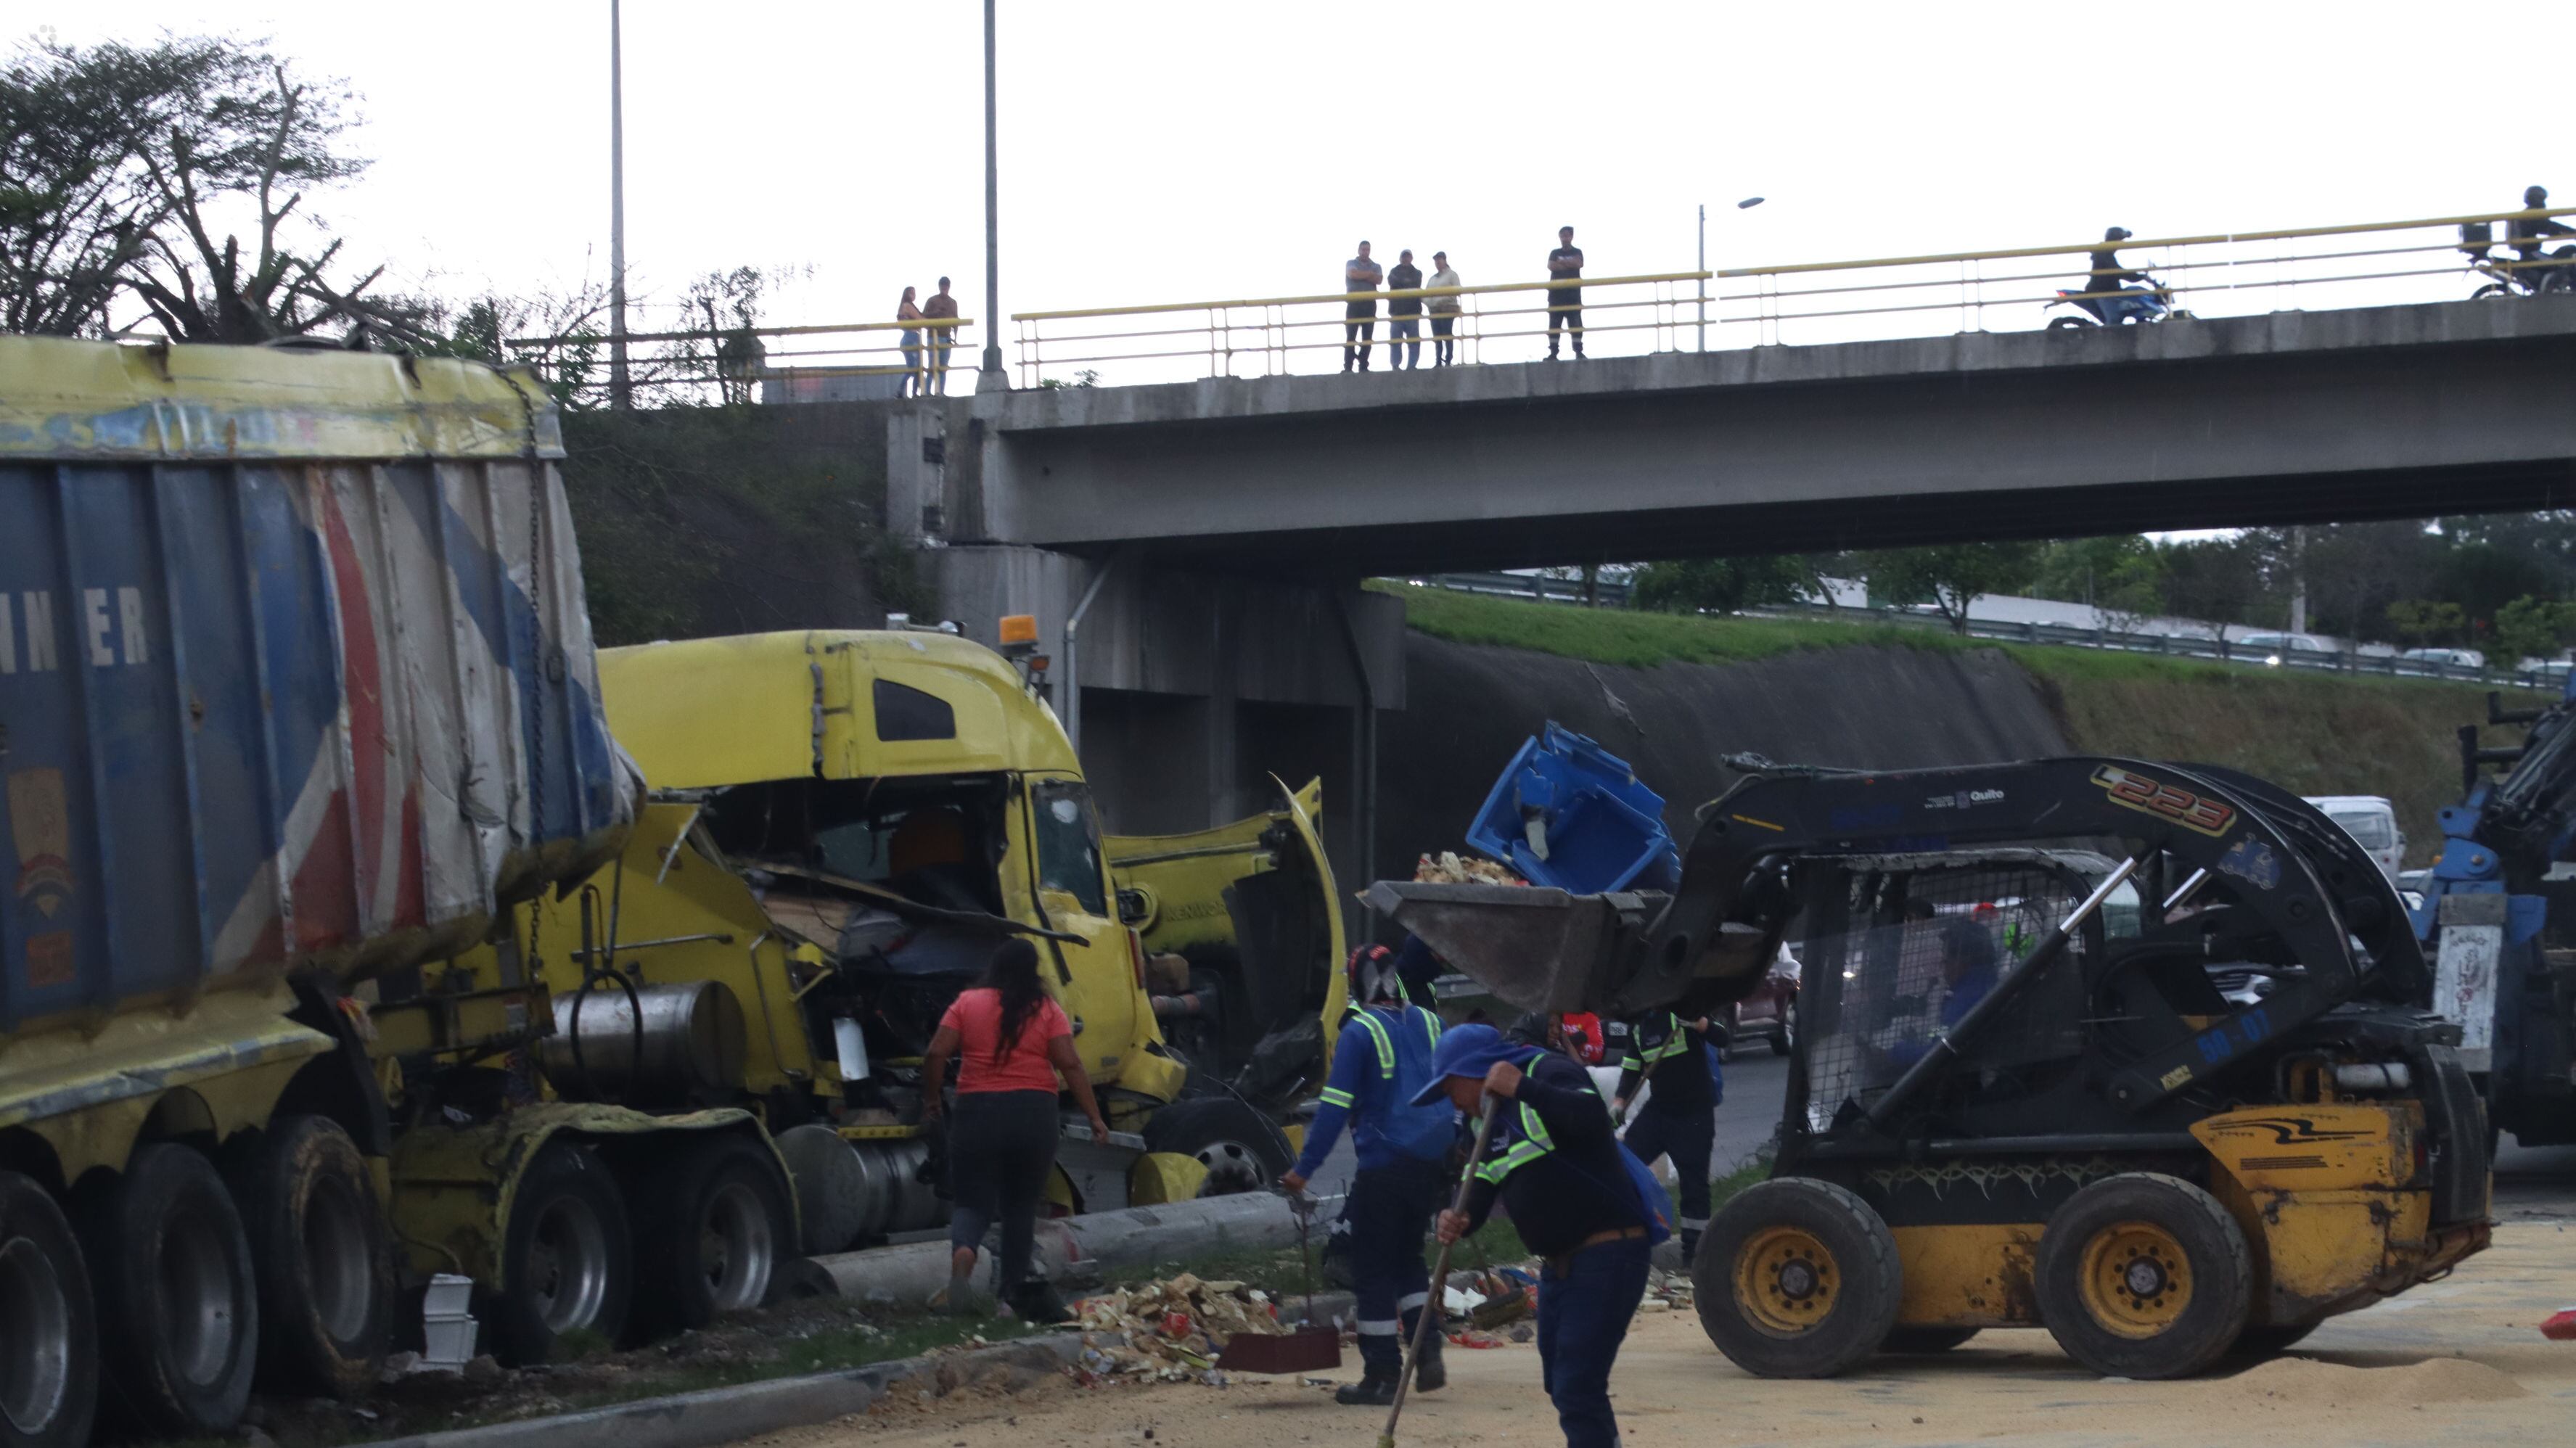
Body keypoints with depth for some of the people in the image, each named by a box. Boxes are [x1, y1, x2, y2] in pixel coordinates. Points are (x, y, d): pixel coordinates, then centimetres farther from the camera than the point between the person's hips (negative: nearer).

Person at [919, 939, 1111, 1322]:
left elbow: (936, 1055, -4)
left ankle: (963, 1248, -28)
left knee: (974, 1201, 4)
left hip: (977, 1113, 0)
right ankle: (1016, 1288, 15)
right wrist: (1095, 1117, -3)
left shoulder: (967, 1003, 3)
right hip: (1034, 1114, 0)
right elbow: (1070, 1065, -6)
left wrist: (930, 1100, 11)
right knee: (1021, 1205, 15)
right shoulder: (1046, 1009, 2)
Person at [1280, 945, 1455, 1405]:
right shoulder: (1431, 1026, 9)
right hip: (1431, 1164, 6)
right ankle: (1428, 1353, 9)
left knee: (1373, 1270, 2)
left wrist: (1304, 1169, -8)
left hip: (1384, 1166, -6)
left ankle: (1382, 1375, 2)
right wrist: (1459, 1153, 25)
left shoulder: (1359, 1033, -8)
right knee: (1407, 1256, 21)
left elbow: (1335, 1107, -12)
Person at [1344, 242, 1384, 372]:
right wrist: (1370, 274, -4)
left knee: (1368, 337, 0)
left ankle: (1364, 366, 3)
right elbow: (1352, 274, -13)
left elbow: (1378, 279, -5)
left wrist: (1361, 275, -9)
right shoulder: (1351, 263, 9)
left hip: (1370, 304, 3)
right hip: (1354, 303, -3)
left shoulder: (1376, 266, 16)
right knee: (1351, 336, -6)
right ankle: (1347, 366, -8)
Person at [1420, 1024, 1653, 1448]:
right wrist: (1458, 1221, -12)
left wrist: (1522, 1087, -26)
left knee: (1577, 1390, -13)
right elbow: (1477, 1198, 9)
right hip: (1559, 1264, 10)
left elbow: (1591, 1118, -30)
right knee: (1561, 1384, 21)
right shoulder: (1492, 1125, 16)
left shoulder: (1548, 1072, -10)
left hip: (1607, 1254, -10)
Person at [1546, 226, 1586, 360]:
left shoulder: (1577, 252, 11)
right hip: (1556, 292, 1)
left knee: (1576, 324, -6)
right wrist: (1569, 264, -4)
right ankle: (1553, 353, -4)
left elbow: (1579, 264, -9)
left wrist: (1561, 262, -3)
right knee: (1554, 324, -3)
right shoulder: (1555, 253, 14)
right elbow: (1551, 266, -4)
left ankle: (1579, 352, -9)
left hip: (1573, 293, -1)